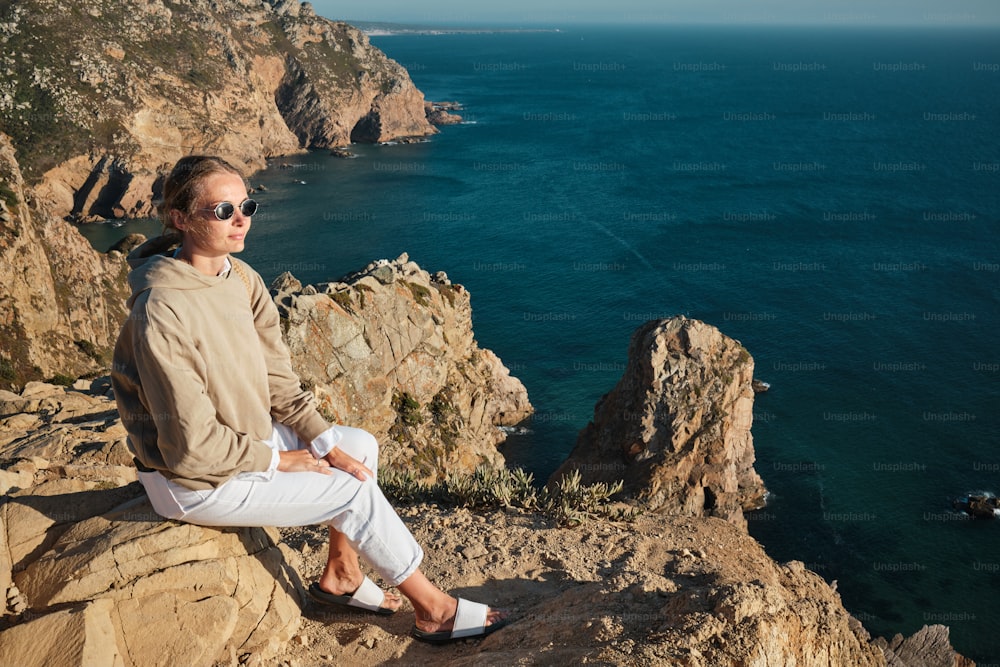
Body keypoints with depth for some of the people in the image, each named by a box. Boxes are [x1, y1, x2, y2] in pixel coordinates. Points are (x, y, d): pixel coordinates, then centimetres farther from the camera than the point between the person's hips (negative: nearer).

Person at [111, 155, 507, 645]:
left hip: (246, 439, 8)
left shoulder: (241, 278, -4)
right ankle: (433, 611, 10)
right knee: (353, 490, -7)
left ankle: (340, 577, 22)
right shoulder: (161, 313, -29)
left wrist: (326, 445, -7)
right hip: (196, 480, -8)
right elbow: (193, 447, -27)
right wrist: (277, 460, -14)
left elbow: (277, 377, 2)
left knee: (361, 446, 7)